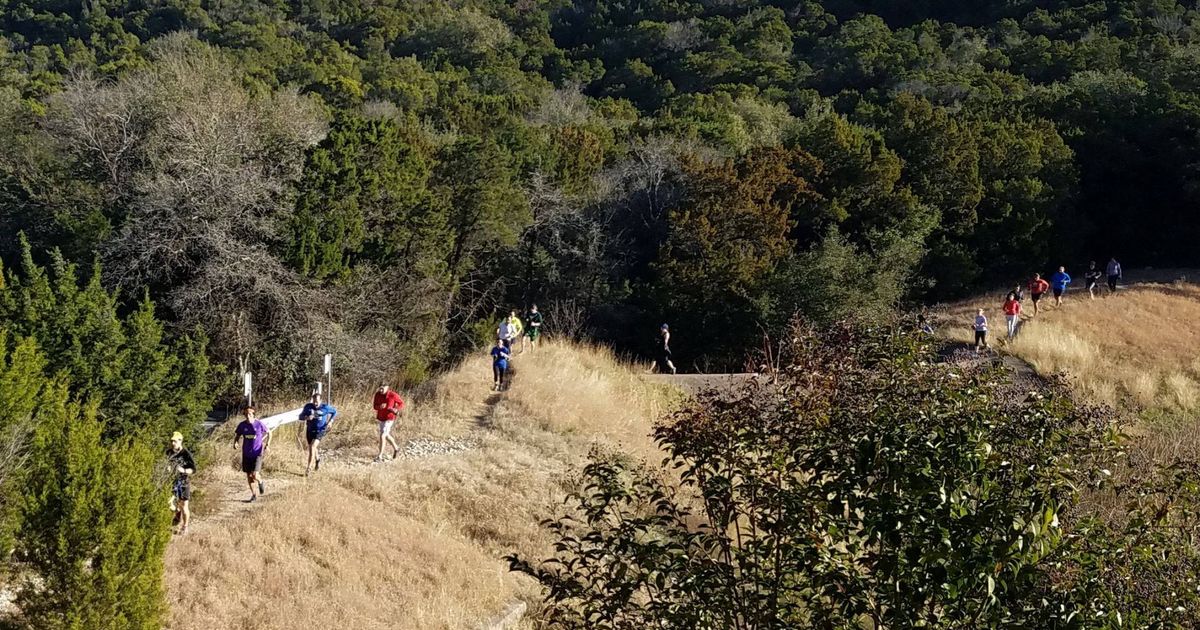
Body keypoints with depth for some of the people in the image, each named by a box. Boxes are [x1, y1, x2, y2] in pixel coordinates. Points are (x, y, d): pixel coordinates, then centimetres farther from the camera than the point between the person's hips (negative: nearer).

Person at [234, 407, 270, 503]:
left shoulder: (259, 424, -9)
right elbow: (237, 435, 12)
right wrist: (235, 442, -10)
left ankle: (260, 481, 23)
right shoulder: (242, 425, -3)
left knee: (255, 475, -14)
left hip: (257, 453, -3)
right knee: (249, 476, 8)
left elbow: (269, 433, 6)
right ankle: (254, 495, 23)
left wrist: (267, 445, -4)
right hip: (246, 454, 3)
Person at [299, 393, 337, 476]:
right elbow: (300, 416, -1)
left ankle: (309, 467, -21)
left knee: (312, 446, -23)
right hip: (310, 430, 4)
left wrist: (330, 421, -6)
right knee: (311, 448, 20)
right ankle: (317, 460, 52)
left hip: (320, 430, -4)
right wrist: (307, 417, -22)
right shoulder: (308, 407, -6)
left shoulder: (325, 407, -10)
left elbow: (335, 412, 7)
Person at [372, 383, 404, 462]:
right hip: (381, 418, 7)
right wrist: (380, 406, -25)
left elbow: (401, 403, -5)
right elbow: (375, 406, -2)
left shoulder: (393, 395, -18)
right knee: (386, 435, 21)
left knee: (382, 436, -14)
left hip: (389, 418, -7)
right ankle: (396, 448, 44)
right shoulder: (378, 394, -6)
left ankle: (380, 456, -11)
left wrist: (396, 409, -24)